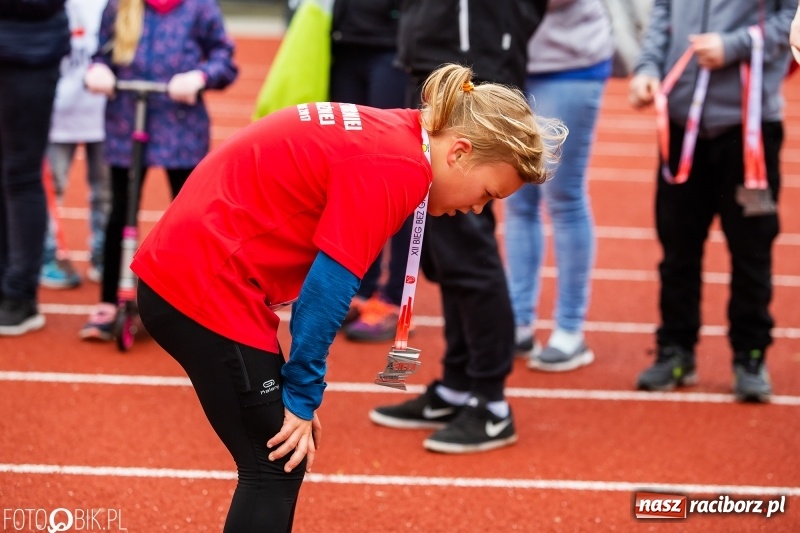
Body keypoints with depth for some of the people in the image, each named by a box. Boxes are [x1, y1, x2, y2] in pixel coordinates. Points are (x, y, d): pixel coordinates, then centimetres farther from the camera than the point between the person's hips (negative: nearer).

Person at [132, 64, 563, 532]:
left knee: (278, 460, 15)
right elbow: (329, 288, -17)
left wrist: (302, 391, 13)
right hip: (208, 288, -10)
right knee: (276, 467, -3)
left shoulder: (382, 137, 11)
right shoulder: (398, 167, -17)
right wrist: (302, 397, -7)